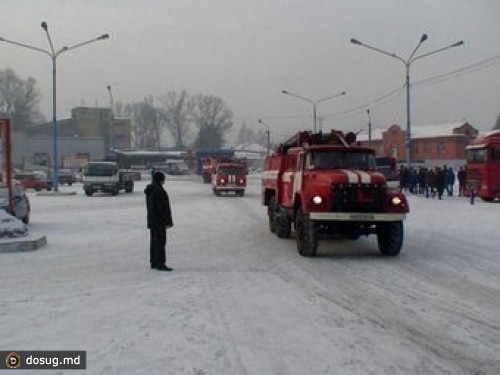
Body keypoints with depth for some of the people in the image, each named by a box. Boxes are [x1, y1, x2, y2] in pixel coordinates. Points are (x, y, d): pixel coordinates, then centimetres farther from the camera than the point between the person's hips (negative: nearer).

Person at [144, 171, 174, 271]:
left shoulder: (149, 190, 11)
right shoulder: (159, 190, -19)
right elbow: (163, 207, -21)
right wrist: (168, 221, -17)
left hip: (151, 220, 10)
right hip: (159, 221, -10)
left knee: (154, 241, 14)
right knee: (160, 241, -6)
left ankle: (154, 263, 20)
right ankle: (160, 263, -6)